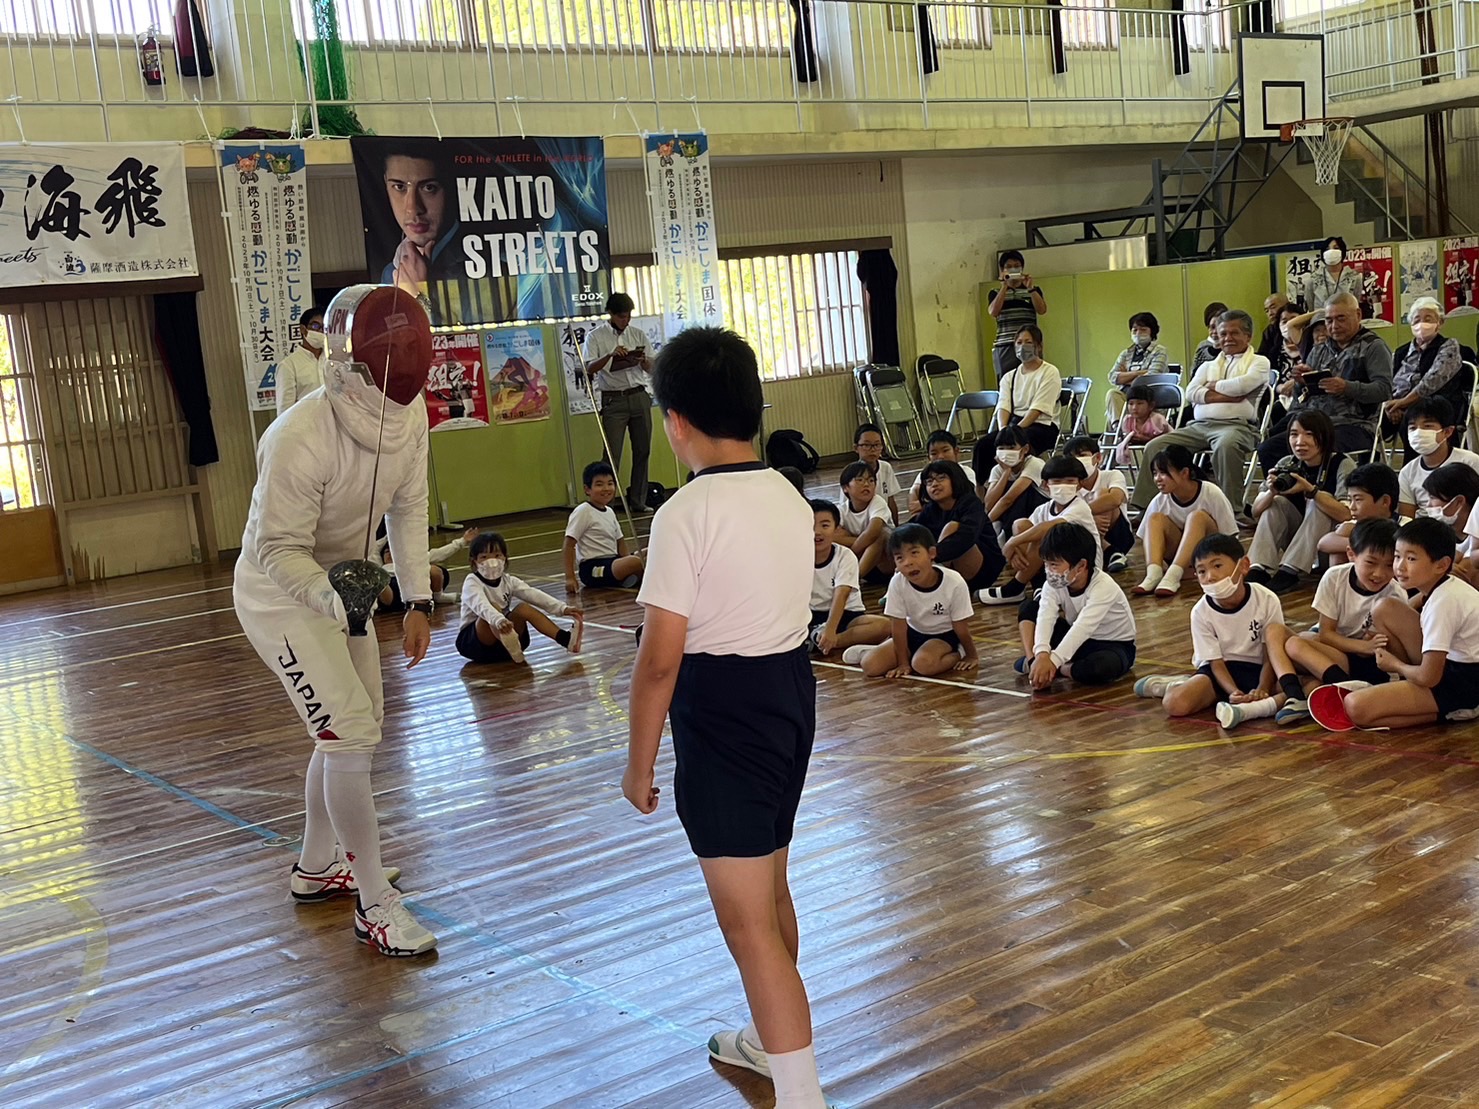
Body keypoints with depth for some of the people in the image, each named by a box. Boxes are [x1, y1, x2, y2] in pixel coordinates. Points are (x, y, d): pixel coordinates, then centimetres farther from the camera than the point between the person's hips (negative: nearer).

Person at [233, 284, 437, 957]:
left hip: (338, 583, 8)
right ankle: (374, 905, 2)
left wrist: (417, 602, -3)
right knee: (350, 736, -11)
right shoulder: (301, 437, -34)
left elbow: (407, 507, -1)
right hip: (280, 593, -7)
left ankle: (317, 868, 38)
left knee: (354, 726, 17)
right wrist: (334, 598, -46)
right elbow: (280, 551, -27)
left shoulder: (410, 414, -14)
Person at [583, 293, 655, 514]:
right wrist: (610, 355, -21)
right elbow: (589, 368, -8)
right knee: (612, 454, -8)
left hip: (640, 396, 4)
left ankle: (638, 501, 16)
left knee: (642, 451, 7)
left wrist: (643, 360, -10)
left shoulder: (638, 334, 11)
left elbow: (652, 368, 12)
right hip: (614, 400, -4)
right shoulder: (595, 336, 0)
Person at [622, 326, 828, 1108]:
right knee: (769, 888, 25)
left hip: (724, 715, -9)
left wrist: (639, 760, -8)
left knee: (746, 920, -1)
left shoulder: (686, 513, -18)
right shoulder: (789, 499, 5)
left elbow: (661, 658, -19)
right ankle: (772, 1038, 45)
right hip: (791, 693, 9)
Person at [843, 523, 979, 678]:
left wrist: (972, 656, -3)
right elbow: (899, 628, -13)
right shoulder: (898, 583, -22)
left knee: (923, 663, -34)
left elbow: (961, 627, -15)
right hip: (914, 633, 3)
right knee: (871, 665, -15)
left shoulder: (954, 583, -28)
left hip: (944, 635, -3)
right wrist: (903, 663, -10)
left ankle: (957, 655, -5)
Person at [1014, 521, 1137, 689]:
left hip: (1113, 645, -5)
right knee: (1028, 608, -8)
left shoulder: (1104, 587, -31)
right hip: (1078, 641, 5)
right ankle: (1032, 660, -22)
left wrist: (1053, 661, -53)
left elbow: (1083, 627, -42)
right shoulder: (1053, 585, -14)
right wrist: (1042, 654, -50)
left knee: (1105, 667, -42)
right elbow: (1045, 618, -30)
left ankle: (1059, 669, -20)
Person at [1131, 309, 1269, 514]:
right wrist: (1228, 396, -3)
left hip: (1237, 425, -5)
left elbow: (1244, 384, -8)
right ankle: (1147, 507, -11)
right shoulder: (1208, 365, 28)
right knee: (1156, 446, -12)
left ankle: (1232, 509, -36)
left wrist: (1214, 386, 7)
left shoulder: (1259, 362, 15)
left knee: (1226, 446, -40)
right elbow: (1191, 393, 8)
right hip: (1199, 425, 5)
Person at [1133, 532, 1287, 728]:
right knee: (1175, 704, -27)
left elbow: (1270, 655, -8)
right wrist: (1234, 693, -28)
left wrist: (1261, 690, -24)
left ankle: (1248, 710, -41)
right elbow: (1216, 663, -10)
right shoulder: (1201, 612, -11)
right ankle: (1181, 684, 6)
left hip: (1258, 669, 0)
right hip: (1223, 670, 0)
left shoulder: (1266, 601, -13)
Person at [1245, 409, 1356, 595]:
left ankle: (1289, 573, -34)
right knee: (1276, 503, -16)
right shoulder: (1286, 465, -3)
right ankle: (1259, 571, -29)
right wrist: (1271, 492, -27)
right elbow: (1256, 512, -6)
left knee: (1317, 503, -27)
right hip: (1298, 540, 5)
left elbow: (1346, 514, -29)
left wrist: (1309, 490, -39)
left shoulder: (1343, 465, -15)